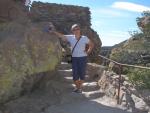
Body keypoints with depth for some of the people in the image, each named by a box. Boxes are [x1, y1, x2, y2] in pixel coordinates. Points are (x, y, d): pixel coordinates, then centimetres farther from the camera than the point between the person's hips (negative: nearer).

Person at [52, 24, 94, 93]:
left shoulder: (84, 38, -1)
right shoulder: (71, 38, 1)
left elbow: (91, 44, 12)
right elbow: (61, 36, -2)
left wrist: (88, 52, 2)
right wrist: (52, 31, -9)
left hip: (83, 58, -1)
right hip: (74, 58, 1)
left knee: (82, 73, 1)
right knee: (75, 74, 1)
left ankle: (80, 87, 19)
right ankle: (77, 87, 23)